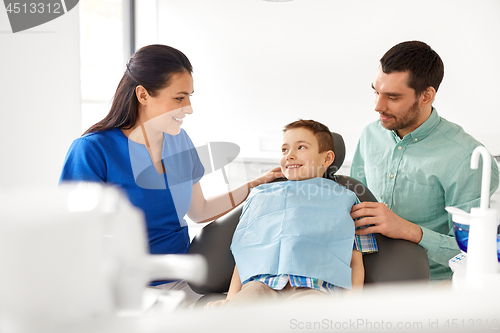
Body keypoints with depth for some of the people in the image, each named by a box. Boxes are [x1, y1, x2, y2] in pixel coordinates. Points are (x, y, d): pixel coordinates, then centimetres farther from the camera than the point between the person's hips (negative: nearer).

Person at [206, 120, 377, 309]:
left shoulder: (343, 199, 24)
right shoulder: (259, 196, 32)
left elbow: (355, 262, 17)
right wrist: (230, 299, 8)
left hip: (313, 288, 0)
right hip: (259, 284, 1)